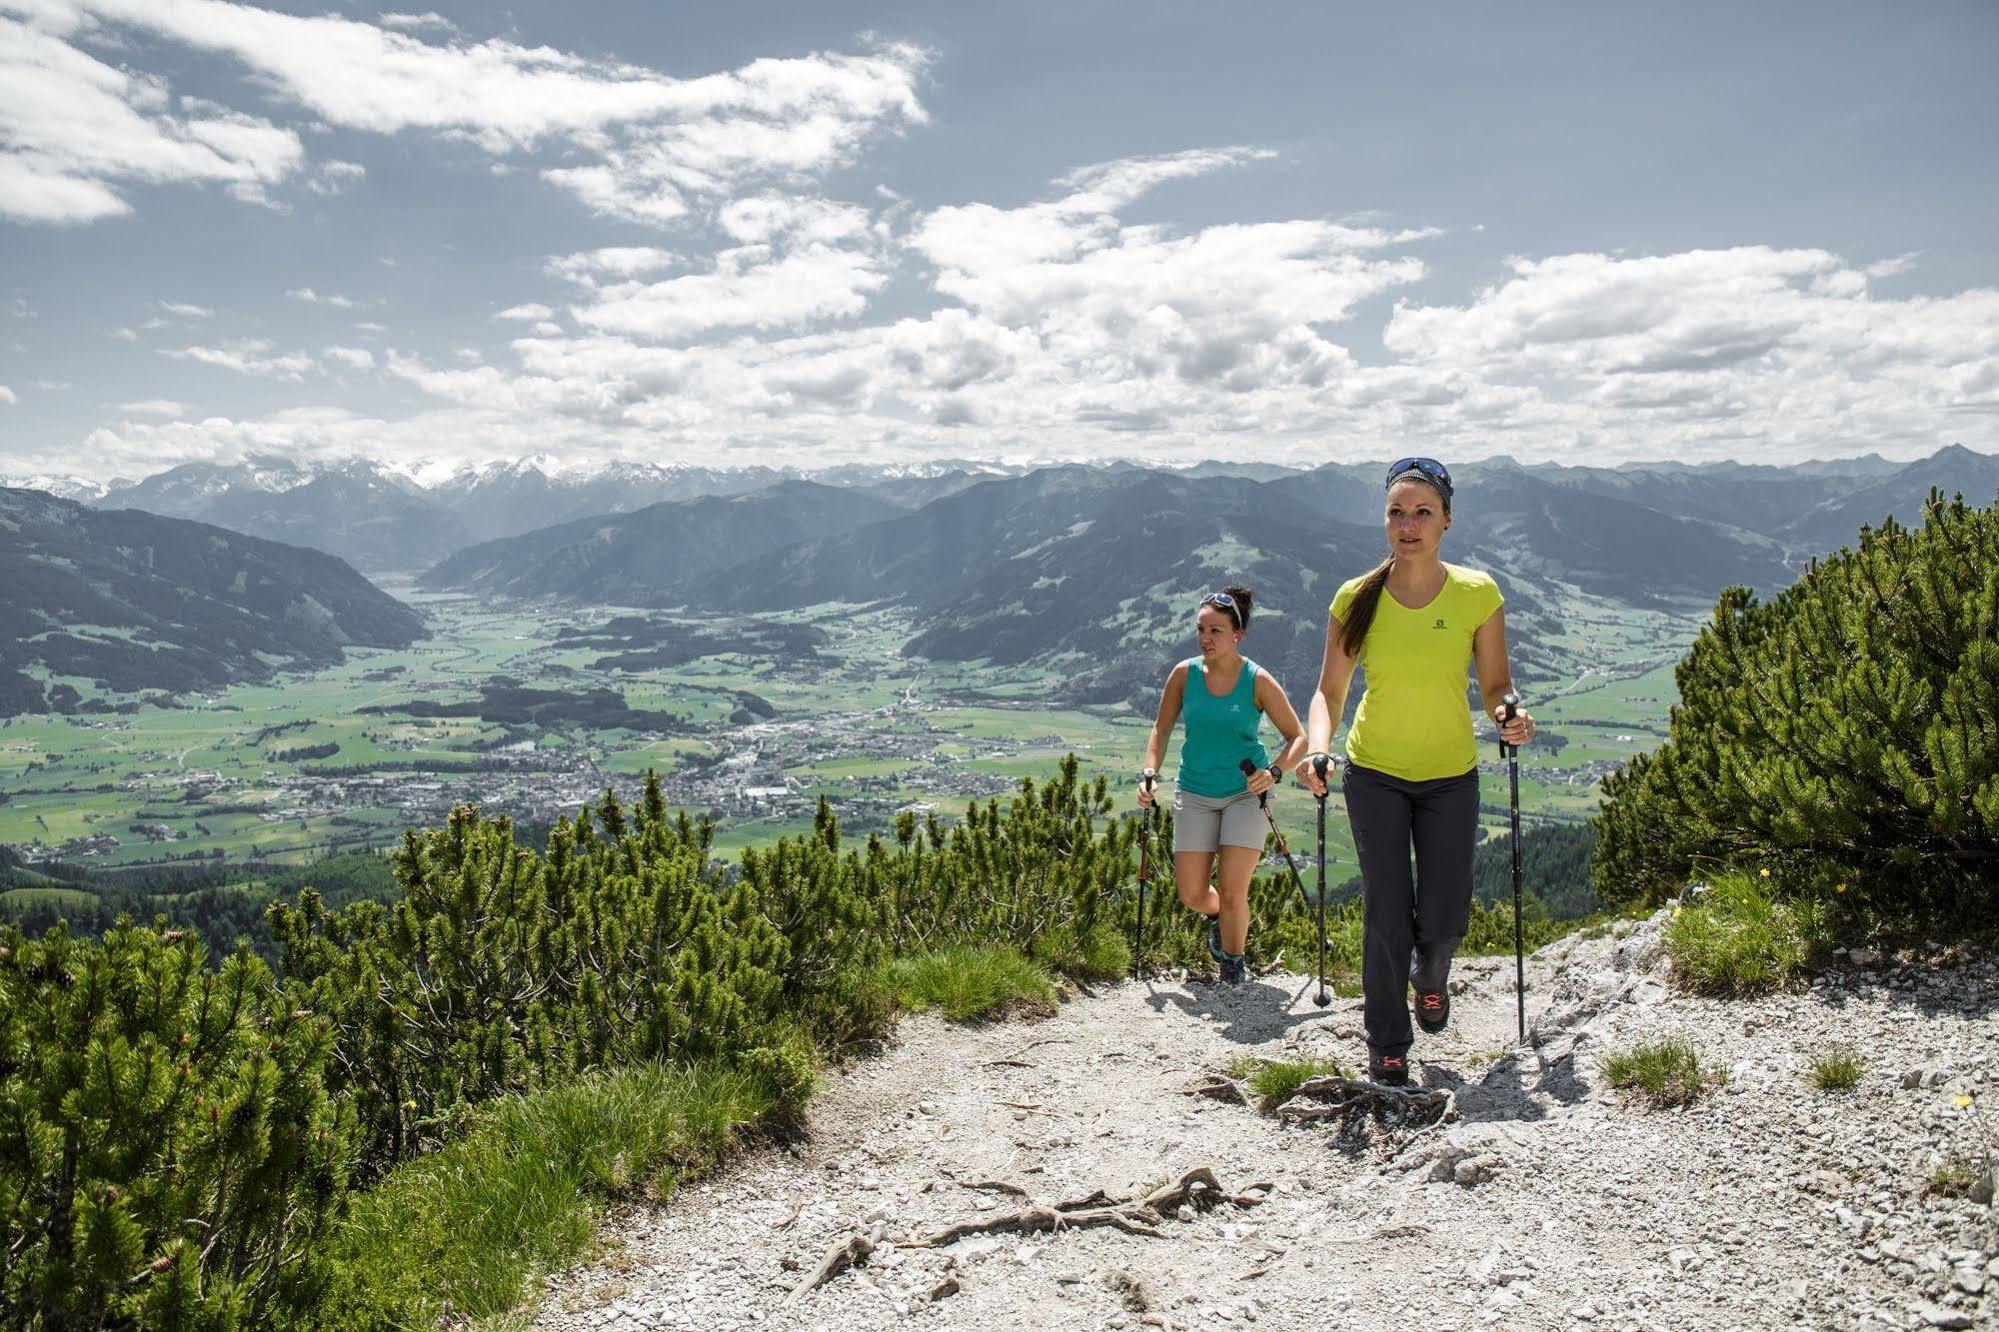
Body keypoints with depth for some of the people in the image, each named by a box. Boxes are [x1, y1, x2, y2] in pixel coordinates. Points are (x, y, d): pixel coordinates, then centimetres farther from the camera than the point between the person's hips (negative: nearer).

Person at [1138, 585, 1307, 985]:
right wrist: (1149, 773, -6)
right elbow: (1161, 728, 8)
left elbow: (1297, 738, -3)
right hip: (1194, 792, 2)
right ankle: (1217, 915, 37)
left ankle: (1233, 958, 20)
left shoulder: (1258, 681, -10)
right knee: (1191, 895, 0)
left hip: (1245, 791, -2)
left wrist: (1274, 772, -21)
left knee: (1232, 893, -10)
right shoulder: (1184, 674, -4)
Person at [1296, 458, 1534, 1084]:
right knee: (1387, 915, -4)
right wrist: (1317, 748, -20)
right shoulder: (1357, 598, -7)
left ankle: (1430, 977, 39)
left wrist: (1509, 717, -21)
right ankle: (1387, 1044, 18)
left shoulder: (1477, 593, -7)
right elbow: (1330, 690, -2)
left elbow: (1495, 685, 1)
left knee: (1443, 921, 1)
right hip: (1374, 774, 0)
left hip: (1451, 777, 1)